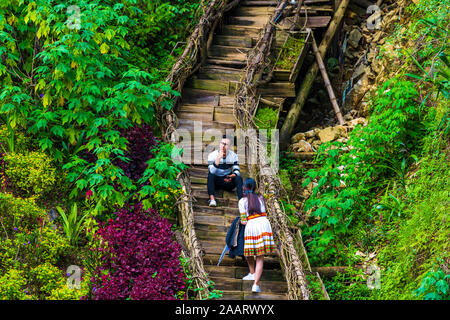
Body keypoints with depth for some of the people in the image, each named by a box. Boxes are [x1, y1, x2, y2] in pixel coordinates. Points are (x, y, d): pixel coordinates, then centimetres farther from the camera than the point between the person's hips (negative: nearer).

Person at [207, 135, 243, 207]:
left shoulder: (233, 155, -3)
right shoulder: (212, 155, -12)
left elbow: (237, 171, -10)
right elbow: (211, 171, -27)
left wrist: (232, 176, -33)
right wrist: (218, 158, -36)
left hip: (228, 182, 2)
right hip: (216, 182, -2)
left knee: (239, 178, -26)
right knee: (210, 175, -33)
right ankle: (212, 199, -46)